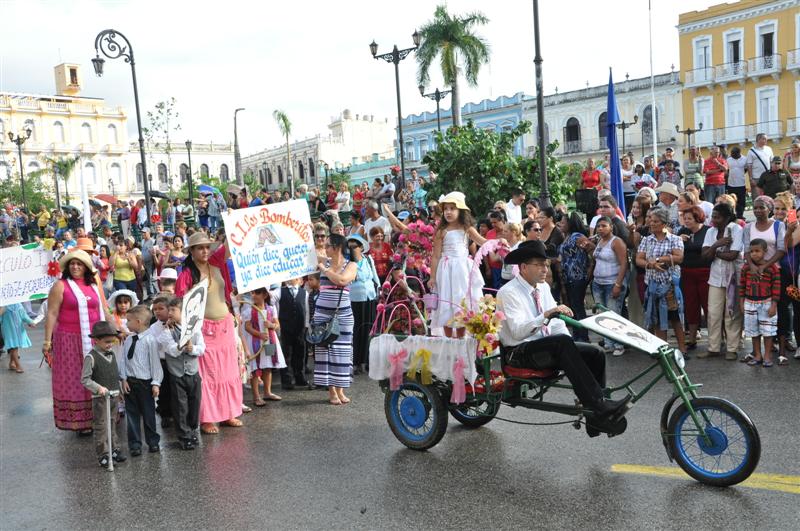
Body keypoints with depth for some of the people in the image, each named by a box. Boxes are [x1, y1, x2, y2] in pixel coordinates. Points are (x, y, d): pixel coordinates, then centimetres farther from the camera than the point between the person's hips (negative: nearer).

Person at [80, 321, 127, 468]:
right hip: (100, 398, -7)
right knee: (101, 427, -2)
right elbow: (85, 379, -15)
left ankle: (114, 449, 25)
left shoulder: (111, 353, 7)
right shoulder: (91, 357, -13)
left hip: (114, 396, 7)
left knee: (114, 424, 15)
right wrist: (98, 388, -28)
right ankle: (103, 455, 5)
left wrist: (120, 391, 18)